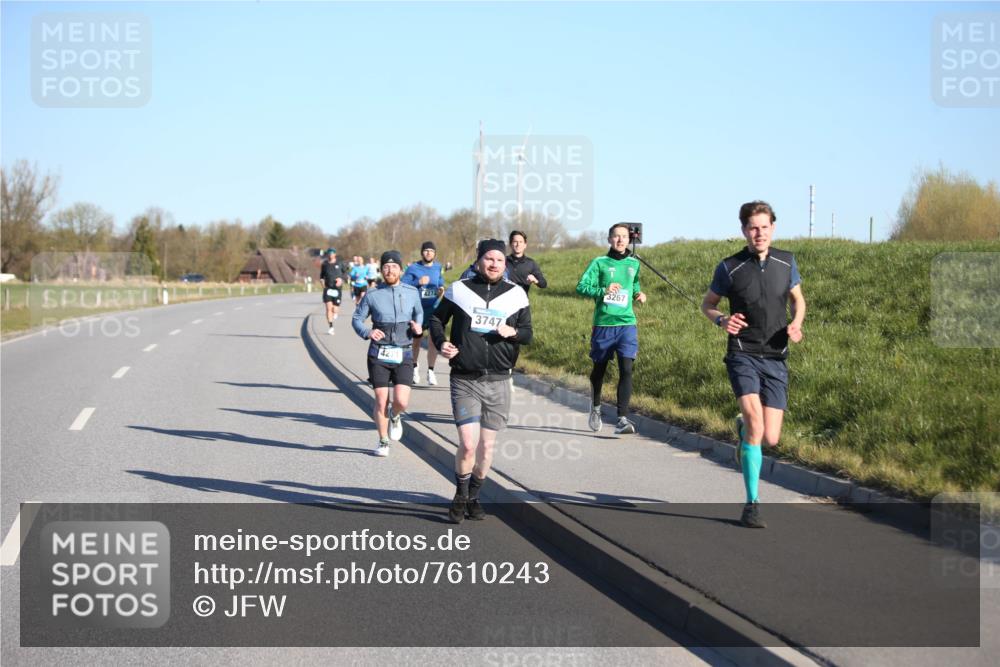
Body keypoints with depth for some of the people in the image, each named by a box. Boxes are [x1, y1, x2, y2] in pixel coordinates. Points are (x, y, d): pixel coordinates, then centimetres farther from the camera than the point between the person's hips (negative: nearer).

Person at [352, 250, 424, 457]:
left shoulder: (412, 293, 4)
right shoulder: (372, 295, -2)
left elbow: (419, 313, 21)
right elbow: (356, 319, 5)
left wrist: (418, 327, -1)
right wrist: (367, 333, -15)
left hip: (403, 356, 1)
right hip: (379, 355, -1)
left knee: (401, 402, -12)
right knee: (381, 402, 1)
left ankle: (395, 417, 25)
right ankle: (383, 441, 22)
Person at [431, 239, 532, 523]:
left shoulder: (516, 294, 5)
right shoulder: (459, 289, 1)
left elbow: (528, 333, 10)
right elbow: (436, 319, 14)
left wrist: (513, 332, -12)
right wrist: (441, 343, -5)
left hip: (498, 382, 2)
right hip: (464, 381, -2)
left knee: (486, 446, 8)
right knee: (468, 445, -12)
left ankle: (473, 497, 27)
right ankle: (460, 497, 11)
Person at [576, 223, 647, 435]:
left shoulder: (634, 264, 11)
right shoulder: (599, 263, 0)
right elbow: (581, 287, -9)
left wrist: (639, 294, 6)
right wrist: (603, 291, -24)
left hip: (627, 324, 1)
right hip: (603, 324, -1)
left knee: (626, 369, -14)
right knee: (599, 369, 13)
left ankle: (622, 419, -18)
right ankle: (595, 408, 39)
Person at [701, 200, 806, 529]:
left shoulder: (786, 262, 4)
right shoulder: (729, 268, -4)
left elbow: (798, 299, 19)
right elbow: (707, 303, 10)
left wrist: (796, 324, -2)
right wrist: (722, 320, -12)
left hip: (776, 359, 3)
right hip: (743, 356, -3)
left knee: (770, 439, 0)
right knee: (755, 423, -23)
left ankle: (742, 429, 39)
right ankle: (752, 504, -14)